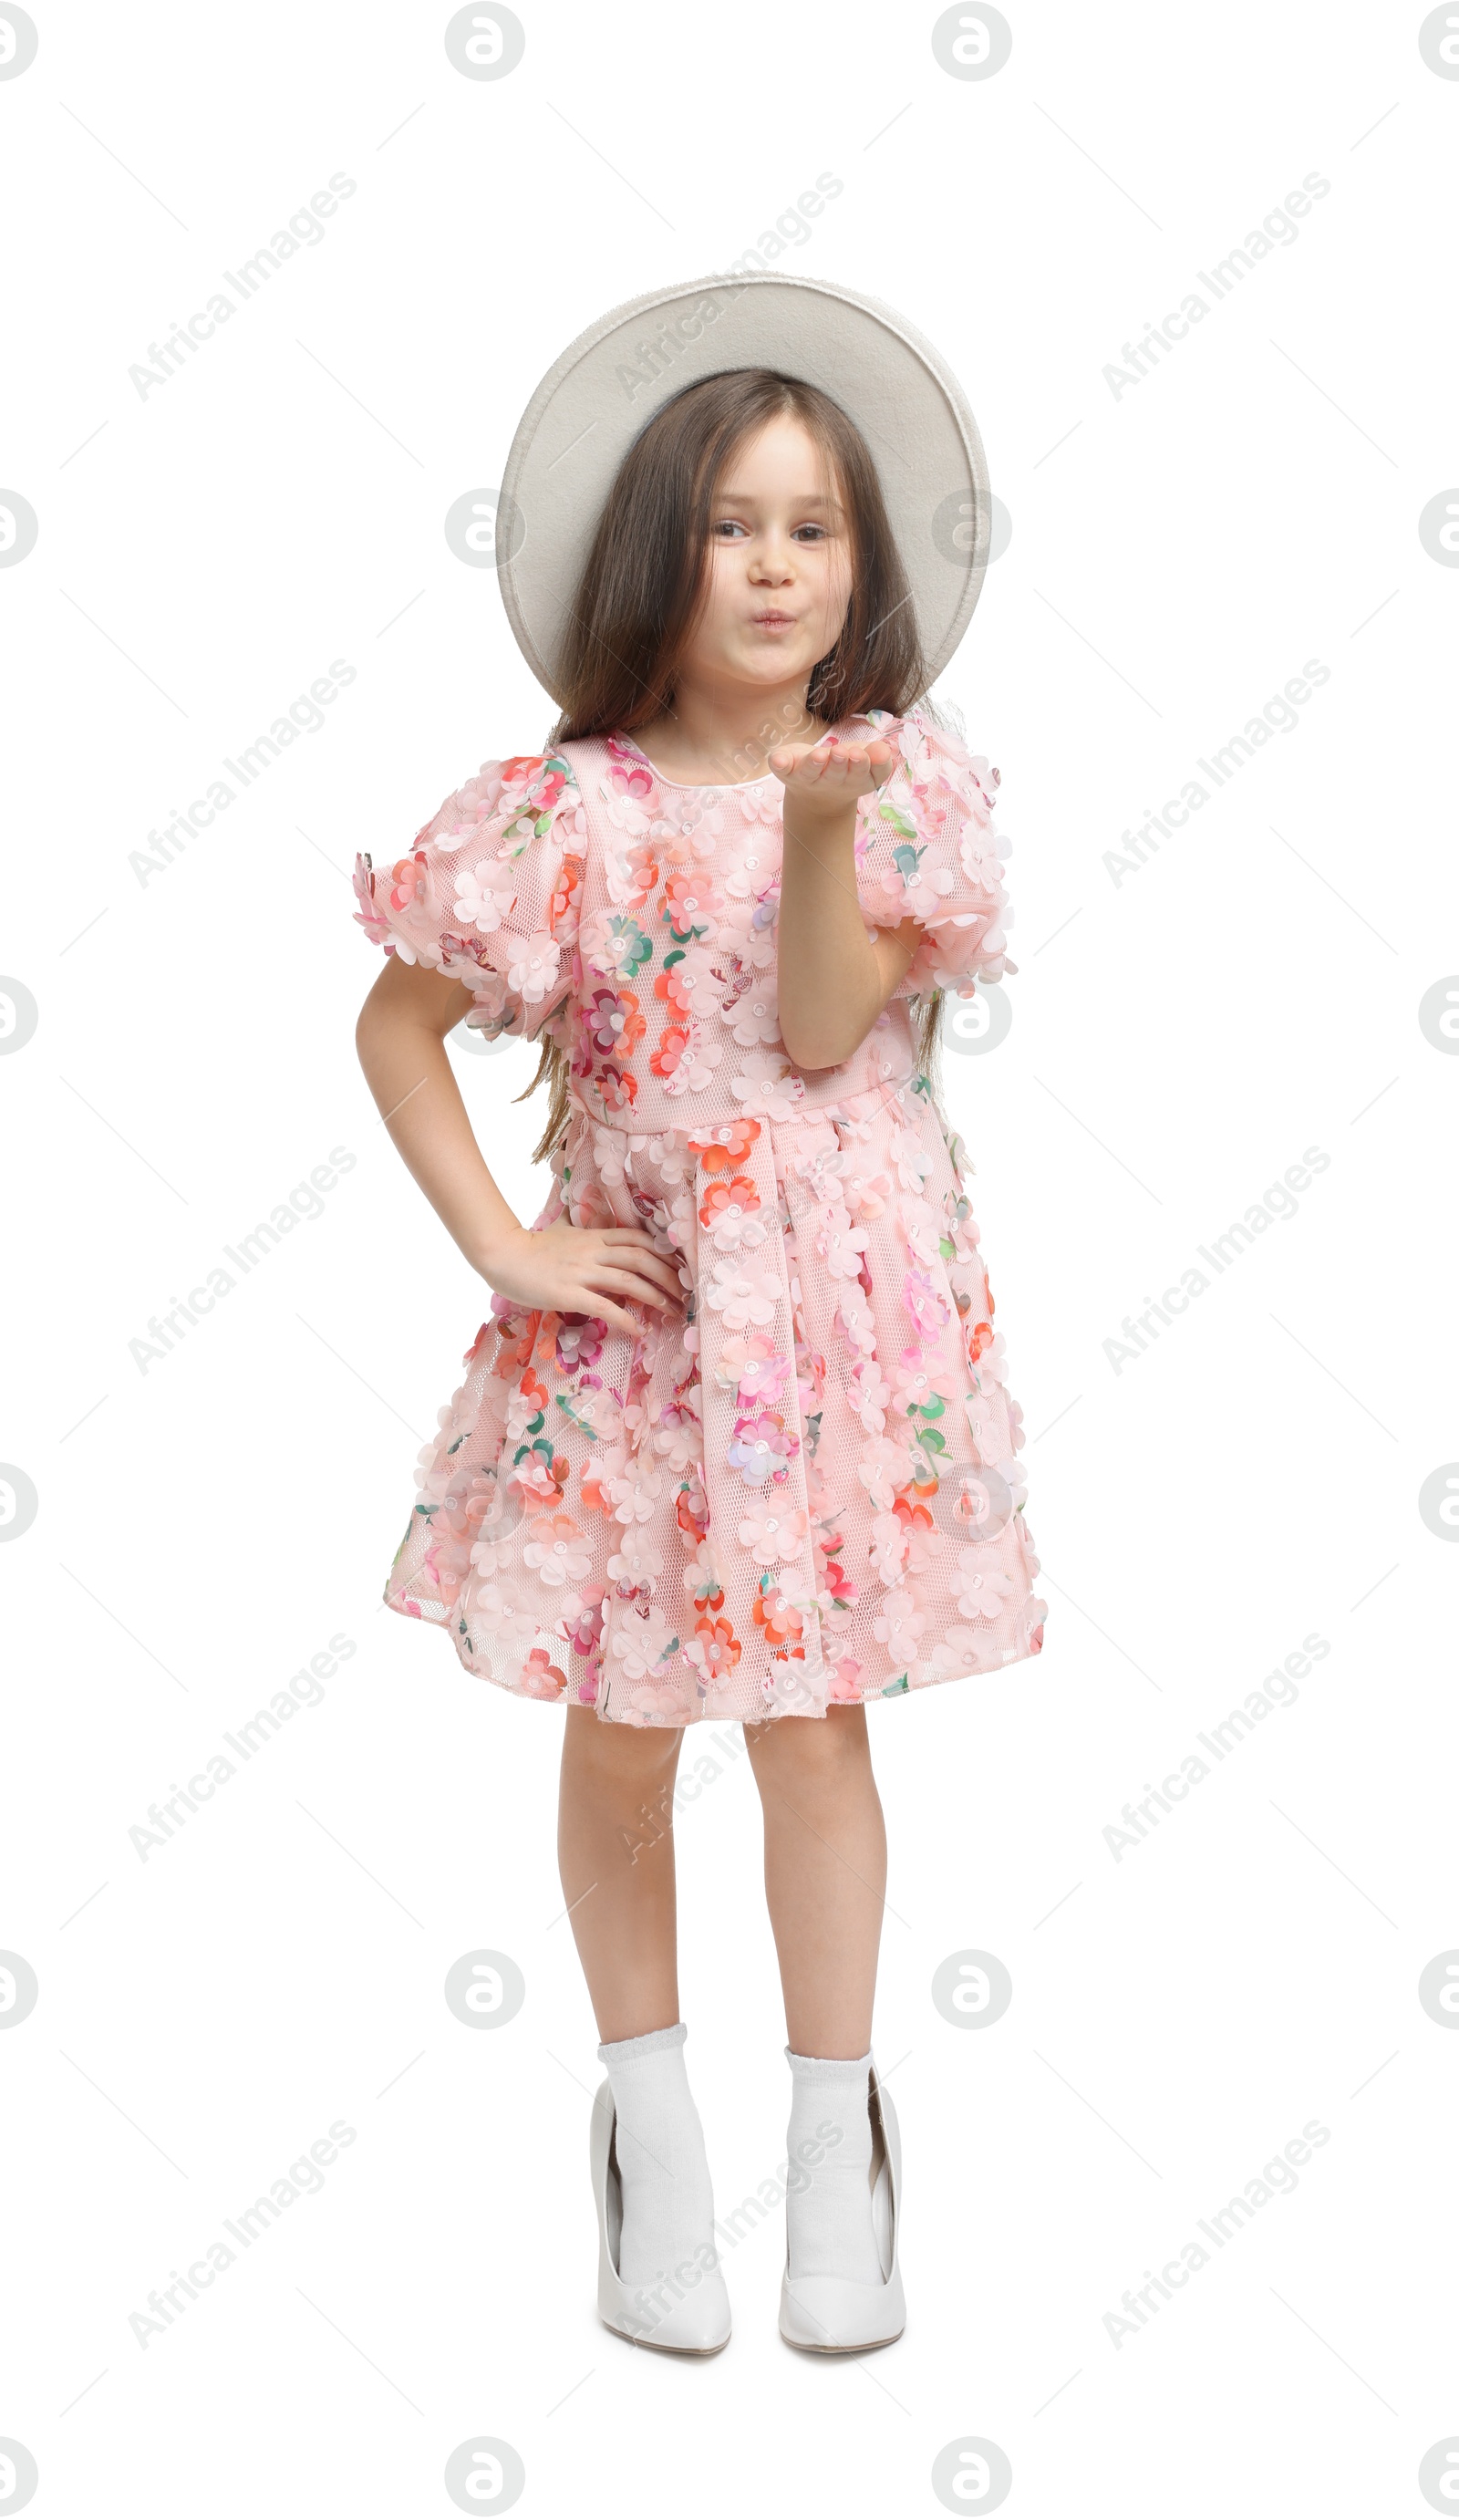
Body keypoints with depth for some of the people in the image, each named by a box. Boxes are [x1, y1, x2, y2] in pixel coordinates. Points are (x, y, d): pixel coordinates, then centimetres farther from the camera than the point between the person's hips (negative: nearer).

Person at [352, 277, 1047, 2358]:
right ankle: (653, 2143, 25)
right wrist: (500, 1247, -7)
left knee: (814, 1719, 6)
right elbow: (395, 1028, 0)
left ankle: (837, 2149, 21)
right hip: (628, 1306, 0)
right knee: (620, 1728, 8)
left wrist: (821, 833, -25)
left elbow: (822, 1033, -11)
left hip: (842, 1305, 0)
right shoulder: (567, 808, -5)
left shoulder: (905, 781, -2)